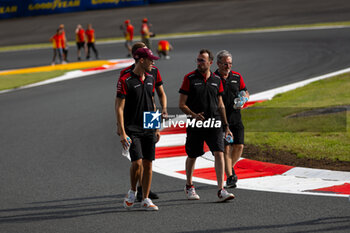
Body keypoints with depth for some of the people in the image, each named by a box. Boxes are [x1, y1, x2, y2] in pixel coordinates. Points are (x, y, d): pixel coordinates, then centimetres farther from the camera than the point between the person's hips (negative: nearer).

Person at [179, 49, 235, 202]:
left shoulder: (216, 80, 8)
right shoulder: (190, 78, -3)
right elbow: (182, 104, -4)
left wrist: (226, 126, 15)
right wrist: (194, 115, -21)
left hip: (214, 123, 2)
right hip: (195, 125, -2)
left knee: (219, 153, -13)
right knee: (192, 156, 11)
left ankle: (221, 190, -16)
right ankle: (189, 187, 33)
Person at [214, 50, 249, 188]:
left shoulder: (237, 77, 8)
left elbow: (245, 93, 16)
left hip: (235, 117, 4)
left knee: (239, 146, -2)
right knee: (226, 147, -8)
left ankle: (230, 167, 25)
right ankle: (230, 177, -4)